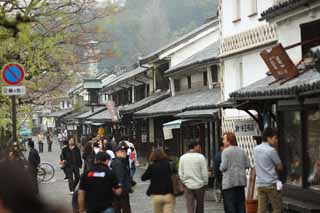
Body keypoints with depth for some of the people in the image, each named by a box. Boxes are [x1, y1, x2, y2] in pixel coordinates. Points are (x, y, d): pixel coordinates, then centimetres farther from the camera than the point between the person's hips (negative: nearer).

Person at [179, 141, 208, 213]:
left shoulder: (182, 158, 1)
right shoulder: (200, 157, -10)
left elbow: (180, 173, 3)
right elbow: (204, 173, -9)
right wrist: (205, 182, 6)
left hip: (188, 186, 2)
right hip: (199, 185, -2)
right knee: (199, 207, 14)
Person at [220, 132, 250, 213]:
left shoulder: (226, 151, -10)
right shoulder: (242, 151, 9)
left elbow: (223, 167, -15)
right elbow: (247, 165, 7)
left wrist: (221, 168, 7)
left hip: (229, 182, -6)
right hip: (241, 181, 6)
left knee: (230, 205, -2)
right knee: (240, 203, 11)